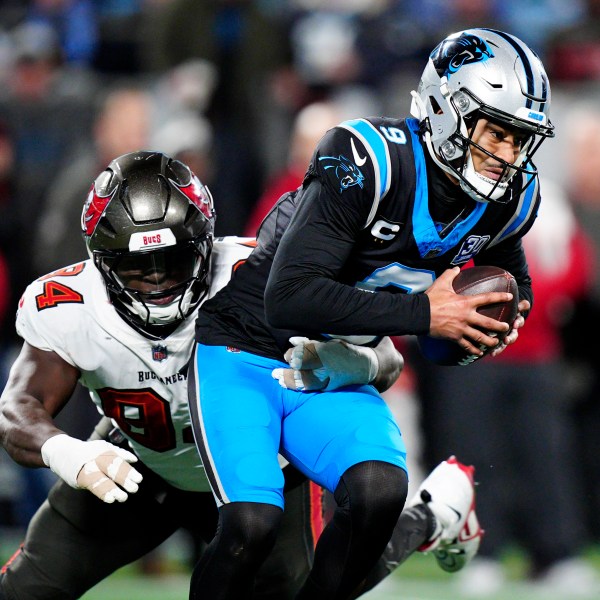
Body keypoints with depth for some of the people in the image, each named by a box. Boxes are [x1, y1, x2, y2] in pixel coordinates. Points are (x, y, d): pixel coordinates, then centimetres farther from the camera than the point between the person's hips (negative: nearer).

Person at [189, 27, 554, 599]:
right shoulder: (369, 162, -25)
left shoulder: (507, 199, -2)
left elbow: (511, 274, 23)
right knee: (252, 523, -25)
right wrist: (422, 312, -31)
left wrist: (491, 324, -2)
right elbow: (288, 299, -31)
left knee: (380, 491, -24)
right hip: (245, 357, -6)